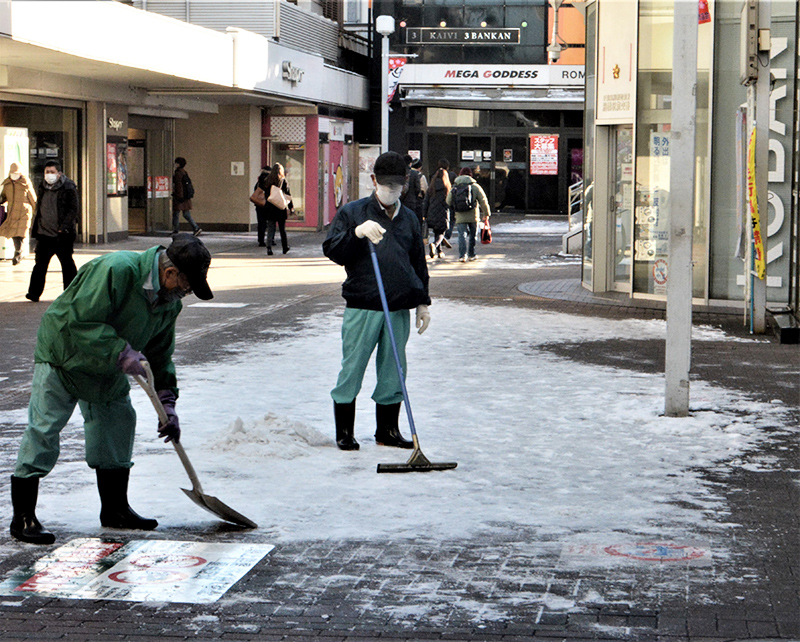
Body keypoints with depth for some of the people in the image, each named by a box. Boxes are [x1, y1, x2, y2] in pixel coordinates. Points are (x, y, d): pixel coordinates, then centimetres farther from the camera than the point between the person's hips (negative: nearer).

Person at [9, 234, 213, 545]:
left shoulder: (170, 301, -4)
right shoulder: (116, 270, -31)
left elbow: (160, 354, 5)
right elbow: (81, 320, -34)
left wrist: (167, 404, -2)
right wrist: (122, 353, -37)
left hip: (109, 371, 8)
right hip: (63, 356, -8)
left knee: (118, 427, 9)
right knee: (43, 431, -9)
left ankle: (114, 509, 23)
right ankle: (23, 517, -5)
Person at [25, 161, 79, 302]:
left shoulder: (68, 188, -6)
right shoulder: (42, 189, 12)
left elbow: (73, 209, -9)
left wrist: (64, 227, -18)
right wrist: (35, 227, 13)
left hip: (62, 235, -5)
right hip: (44, 233, 5)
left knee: (67, 264, 5)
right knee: (40, 263, 2)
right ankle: (34, 293, 2)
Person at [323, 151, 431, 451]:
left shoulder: (409, 218, 16)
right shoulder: (352, 212, 3)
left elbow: (419, 263, 21)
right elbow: (332, 250, -6)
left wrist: (422, 302, 17)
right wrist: (357, 232, -21)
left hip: (399, 309, 4)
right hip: (361, 306, -4)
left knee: (393, 373, 8)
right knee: (352, 370, -2)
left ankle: (387, 430, 20)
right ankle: (344, 432, 9)